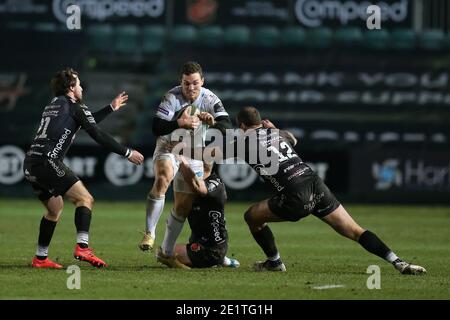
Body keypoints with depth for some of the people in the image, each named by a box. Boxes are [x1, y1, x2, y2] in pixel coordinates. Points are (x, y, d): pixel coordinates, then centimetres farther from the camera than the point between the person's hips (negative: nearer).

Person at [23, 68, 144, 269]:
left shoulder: (53, 105, 27)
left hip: (30, 165, 9)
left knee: (55, 207, 23)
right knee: (85, 199, -9)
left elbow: (87, 122, 41)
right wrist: (127, 153, 2)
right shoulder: (75, 106, 1)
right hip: (47, 161, -9)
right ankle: (82, 247, -26)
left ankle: (40, 258, 22)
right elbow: (98, 135, -4)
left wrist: (111, 108, 47)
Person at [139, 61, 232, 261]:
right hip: (168, 149, -3)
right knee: (162, 179, -35)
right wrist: (179, 123, -43)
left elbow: (227, 126, -22)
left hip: (193, 155, 3)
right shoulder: (172, 97, -20)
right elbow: (156, 128, -27)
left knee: (184, 206, 5)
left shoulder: (209, 99, -12)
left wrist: (213, 122, -44)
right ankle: (149, 233, -32)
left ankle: (167, 251, 23)